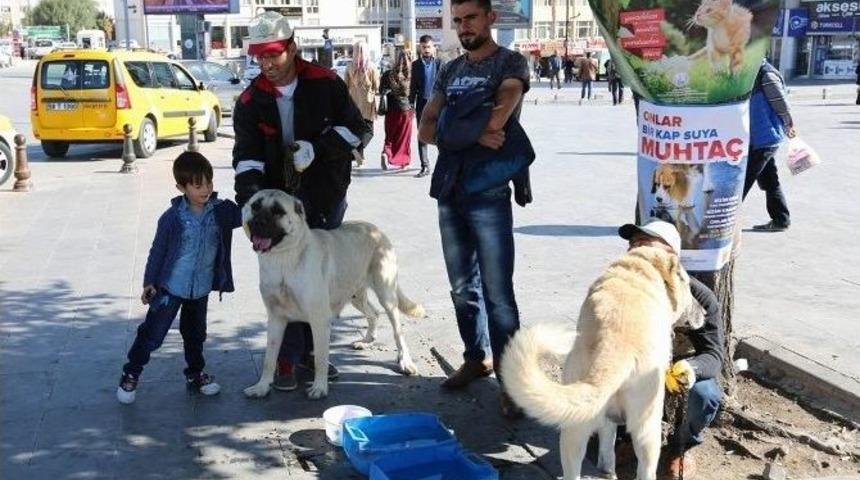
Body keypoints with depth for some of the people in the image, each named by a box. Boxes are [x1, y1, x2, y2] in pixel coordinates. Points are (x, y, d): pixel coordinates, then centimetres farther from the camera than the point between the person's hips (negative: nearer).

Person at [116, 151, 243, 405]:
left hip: (201, 289, 4)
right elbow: (158, 250, -7)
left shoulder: (222, 211, -8)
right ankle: (130, 375, 19)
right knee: (152, 333, 3)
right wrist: (149, 281, -3)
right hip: (170, 287, -3)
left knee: (195, 334, 20)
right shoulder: (172, 218, -15)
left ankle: (195, 374, 36)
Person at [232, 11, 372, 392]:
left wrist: (317, 148, -17)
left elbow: (359, 129, -3)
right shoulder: (250, 103, -2)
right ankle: (287, 358, 8)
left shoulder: (325, 84, -5)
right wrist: (248, 194, -28)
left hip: (326, 198, 1)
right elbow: (247, 155, -10)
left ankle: (310, 349, 25)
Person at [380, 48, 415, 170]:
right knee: (404, 137, 12)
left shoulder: (388, 74, -7)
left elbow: (382, 91, -4)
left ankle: (386, 153, -12)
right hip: (406, 109, -1)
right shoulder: (411, 75, -10)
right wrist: (413, 109, 7)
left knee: (390, 135, 12)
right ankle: (403, 162, 17)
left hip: (391, 110, 1)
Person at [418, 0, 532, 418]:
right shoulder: (450, 70, 15)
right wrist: (473, 136, -13)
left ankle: (510, 381, 1)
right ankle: (477, 358, 29)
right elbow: (426, 129, 4)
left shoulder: (511, 63, -1)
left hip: (489, 194, -6)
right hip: (449, 191, 6)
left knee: (497, 292, -6)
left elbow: (498, 116, -18)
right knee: (462, 287, 14)